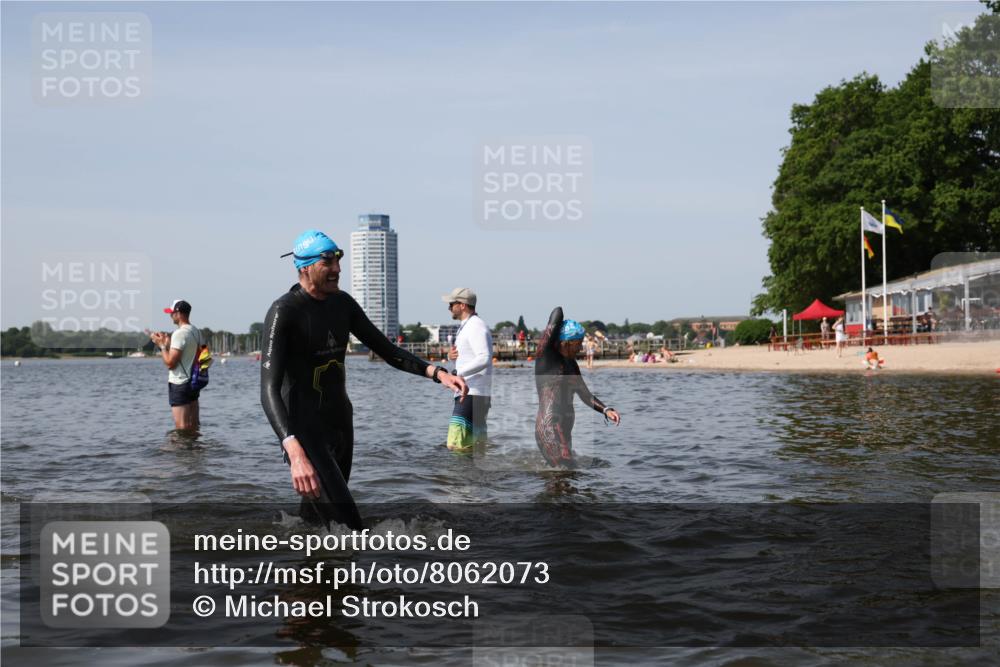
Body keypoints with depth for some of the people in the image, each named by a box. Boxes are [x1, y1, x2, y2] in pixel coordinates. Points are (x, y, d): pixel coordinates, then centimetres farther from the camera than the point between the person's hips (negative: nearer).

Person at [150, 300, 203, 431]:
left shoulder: (179, 334, -18)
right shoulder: (196, 331, 9)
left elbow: (170, 362, -20)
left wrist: (162, 345, -7)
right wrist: (169, 342, 15)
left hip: (179, 384, -9)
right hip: (194, 382, 9)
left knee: (182, 428, -6)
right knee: (194, 426, 12)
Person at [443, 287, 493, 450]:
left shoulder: (476, 327, -12)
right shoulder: (466, 326, 21)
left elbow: (484, 358, -26)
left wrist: (457, 373, -30)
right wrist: (451, 356, 5)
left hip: (472, 395, -11)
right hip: (468, 393, 11)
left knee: (456, 445, -18)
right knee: (477, 445, 12)